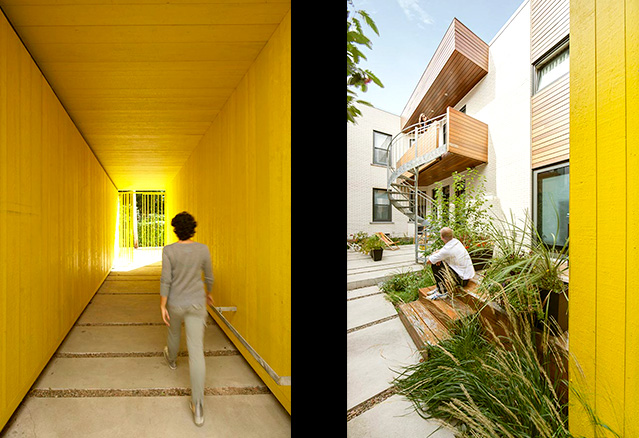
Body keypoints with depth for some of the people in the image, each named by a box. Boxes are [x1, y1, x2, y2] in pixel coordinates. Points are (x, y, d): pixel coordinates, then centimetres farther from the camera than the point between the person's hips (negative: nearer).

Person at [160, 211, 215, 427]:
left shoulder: (169, 250, -13)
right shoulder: (203, 249, -8)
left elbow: (165, 280, -14)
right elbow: (209, 276, 2)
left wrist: (162, 306, -6)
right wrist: (209, 293, 20)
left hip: (176, 303, 1)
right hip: (196, 304, 0)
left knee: (174, 331, 33)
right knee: (196, 350, -2)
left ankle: (172, 359, 65)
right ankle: (198, 405, -4)